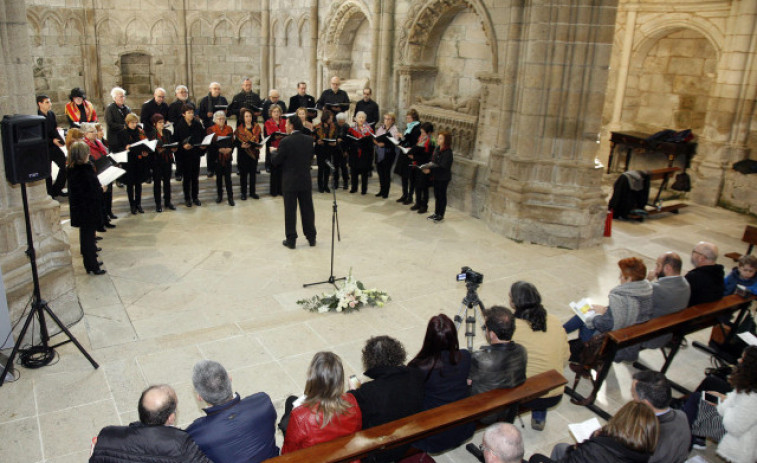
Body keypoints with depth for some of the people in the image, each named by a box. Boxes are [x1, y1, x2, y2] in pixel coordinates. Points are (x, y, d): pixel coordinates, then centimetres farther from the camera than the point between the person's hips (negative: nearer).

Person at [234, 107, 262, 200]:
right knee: (243, 173, 3)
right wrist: (242, 145, -24)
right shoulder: (239, 129, -4)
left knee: (253, 173, 8)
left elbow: (259, 139, 10)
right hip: (243, 154, -3)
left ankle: (252, 192, 19)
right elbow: (235, 142, -6)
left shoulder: (257, 127, 6)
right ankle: (243, 192, 13)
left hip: (254, 153, 3)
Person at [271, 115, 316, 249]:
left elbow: (275, 162, -11)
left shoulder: (285, 142, -16)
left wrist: (274, 152, 8)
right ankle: (311, 237, 21)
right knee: (307, 209, 13)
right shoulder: (309, 140, -1)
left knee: (290, 211, 5)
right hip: (306, 181, 4)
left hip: (290, 182, -4)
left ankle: (291, 240, 10)